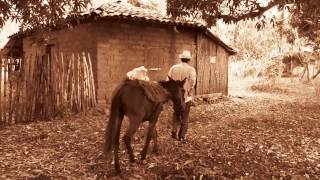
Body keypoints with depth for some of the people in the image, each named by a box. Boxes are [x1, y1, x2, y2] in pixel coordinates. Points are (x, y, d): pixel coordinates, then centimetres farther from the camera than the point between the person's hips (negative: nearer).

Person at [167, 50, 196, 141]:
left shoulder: (173, 68, 0)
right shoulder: (191, 69, -10)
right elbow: (192, 82, -22)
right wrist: (189, 92, -10)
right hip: (186, 97, -3)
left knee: (176, 115, 21)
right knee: (184, 117, 11)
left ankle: (174, 131, 11)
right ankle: (182, 136, 15)